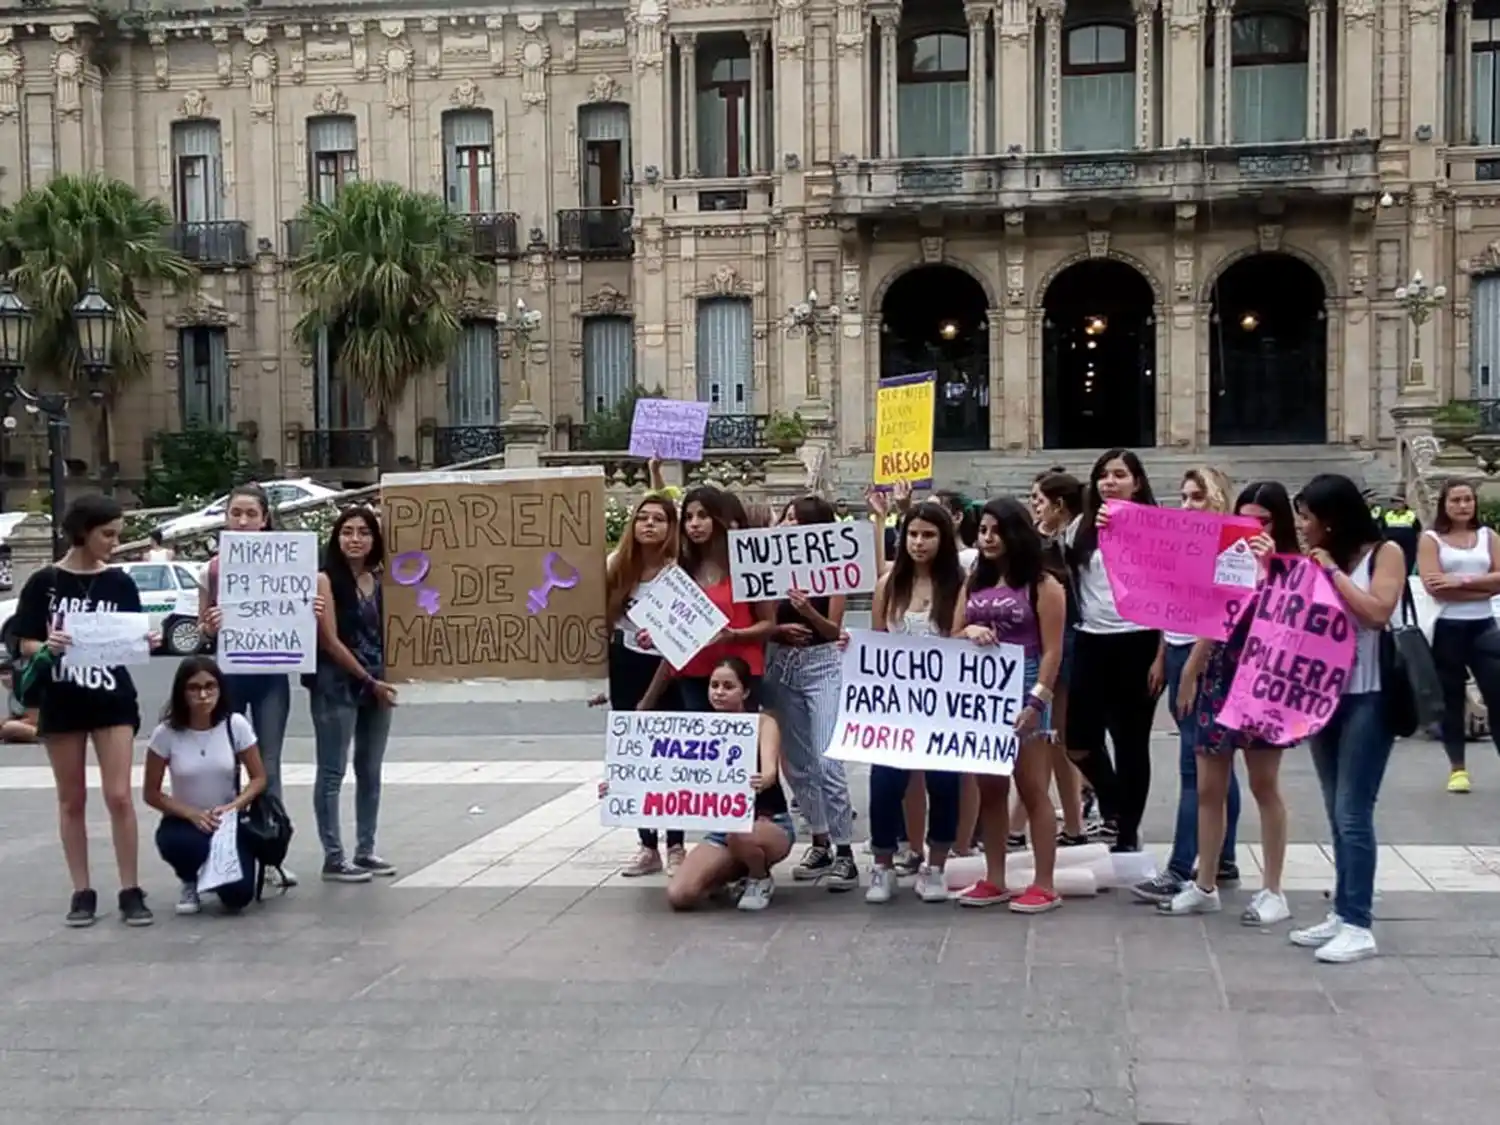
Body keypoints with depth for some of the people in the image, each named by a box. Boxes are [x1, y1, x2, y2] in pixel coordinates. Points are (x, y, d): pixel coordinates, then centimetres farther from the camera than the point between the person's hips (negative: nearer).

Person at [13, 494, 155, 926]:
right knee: (72, 800, 8)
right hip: (62, 702, 0)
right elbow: (26, 645, -2)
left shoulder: (119, 583, 2)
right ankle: (82, 892, 16)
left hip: (113, 700, 1)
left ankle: (130, 891, 3)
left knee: (119, 796, -4)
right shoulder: (44, 582, -4)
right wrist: (48, 648, -23)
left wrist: (145, 643, -17)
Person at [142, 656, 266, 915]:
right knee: (180, 843, -38)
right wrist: (193, 813, -22)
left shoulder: (235, 725, -12)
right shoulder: (166, 732, -14)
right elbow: (151, 793, -7)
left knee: (238, 895, -21)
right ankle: (190, 884, 1)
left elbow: (258, 778, -4)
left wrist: (233, 807, -22)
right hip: (184, 820, 0)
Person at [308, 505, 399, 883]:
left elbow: (390, 632, 9)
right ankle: (333, 858, 3)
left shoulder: (380, 581, 8)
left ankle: (365, 851, 21)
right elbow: (330, 641, -12)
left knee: (370, 772, 12)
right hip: (337, 686, -6)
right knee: (333, 772, -1)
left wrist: (385, 680, -9)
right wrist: (368, 680, -11)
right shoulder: (326, 580, -7)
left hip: (378, 685, 6)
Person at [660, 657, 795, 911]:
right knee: (679, 896, -17)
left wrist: (761, 781, -54)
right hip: (721, 826, 4)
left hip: (771, 824, -4)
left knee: (740, 835, -41)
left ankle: (761, 879, -5)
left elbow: (769, 771, -28)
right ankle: (735, 875, 14)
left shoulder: (764, 723, -10)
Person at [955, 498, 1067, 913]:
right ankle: (994, 880, 17)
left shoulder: (1042, 585, -4)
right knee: (989, 790, 9)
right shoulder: (974, 583, 12)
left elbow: (1052, 651, -8)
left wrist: (1036, 701, -17)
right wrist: (970, 631, -11)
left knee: (1032, 790, -2)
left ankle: (1045, 885, 3)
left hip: (1023, 692, -5)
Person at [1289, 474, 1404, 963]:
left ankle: (1358, 926, -7)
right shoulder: (1316, 561, 11)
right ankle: (1342, 914, 16)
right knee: (1336, 814, 10)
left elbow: (1377, 612, -18)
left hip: (1367, 698, -6)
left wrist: (1332, 571, -12)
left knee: (1353, 814, -9)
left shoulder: (1385, 553, -3)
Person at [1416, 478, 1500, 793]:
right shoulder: (1430, 539, 0)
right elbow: (1435, 587, -13)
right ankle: (1457, 767, 16)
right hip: (1446, 628, -2)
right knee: (1451, 698, 6)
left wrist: (1461, 581, -16)